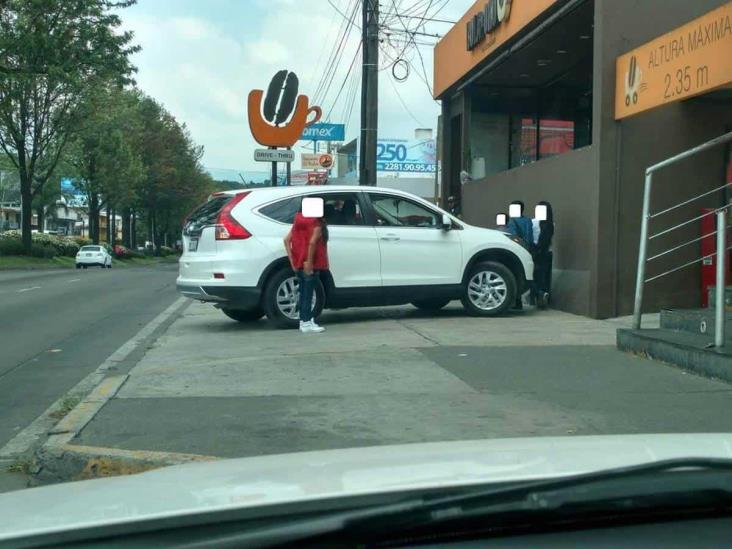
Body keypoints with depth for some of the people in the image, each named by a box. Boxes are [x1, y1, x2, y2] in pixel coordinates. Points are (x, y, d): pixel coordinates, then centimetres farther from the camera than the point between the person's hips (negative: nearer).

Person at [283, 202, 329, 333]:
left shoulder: (298, 222, 12)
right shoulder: (318, 224, -8)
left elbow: (287, 240, 6)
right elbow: (312, 242, -23)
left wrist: (292, 260, 5)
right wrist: (309, 263, -20)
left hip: (299, 264, 7)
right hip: (310, 265, -7)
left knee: (304, 293, 15)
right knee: (308, 293, -3)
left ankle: (303, 321, 20)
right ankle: (307, 323, -2)